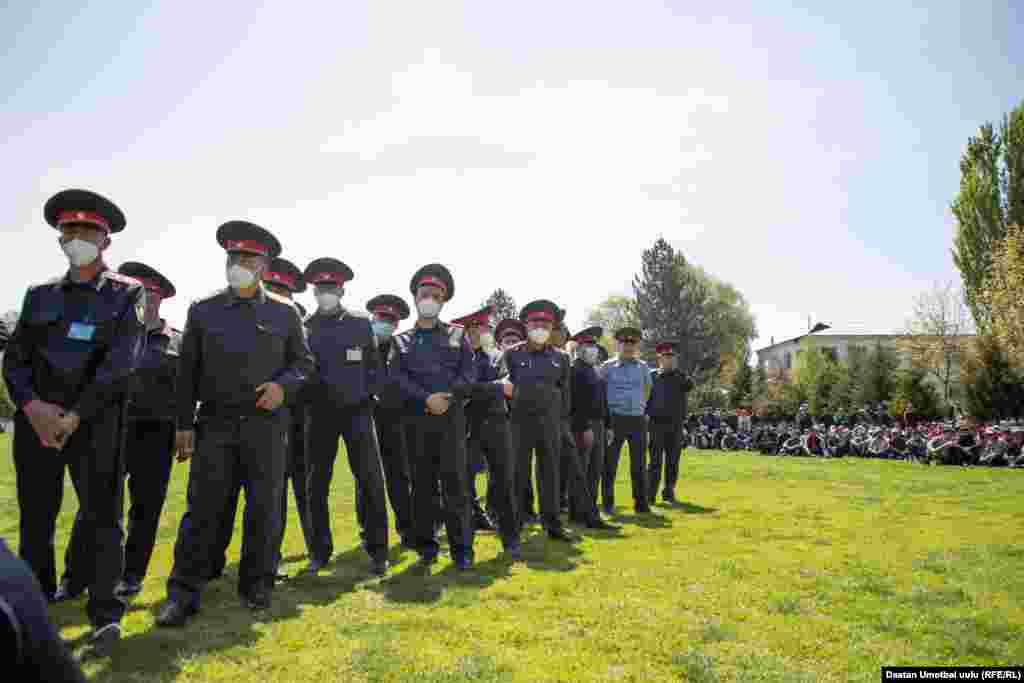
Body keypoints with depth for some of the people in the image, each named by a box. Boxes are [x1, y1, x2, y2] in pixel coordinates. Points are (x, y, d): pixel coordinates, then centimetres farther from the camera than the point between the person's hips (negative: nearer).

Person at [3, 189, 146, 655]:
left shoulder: (127, 294, 1)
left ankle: (106, 614, 3)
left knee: (101, 515, -3)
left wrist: (74, 416, -15)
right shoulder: (39, 295, 14)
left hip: (95, 420, -4)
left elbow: (121, 363, -10)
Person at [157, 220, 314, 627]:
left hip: (266, 424, 0)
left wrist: (283, 385, -13)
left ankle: (256, 586, 20)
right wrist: (184, 423, 1)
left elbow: (303, 362, 8)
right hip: (215, 423, 0)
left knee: (264, 509, 5)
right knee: (203, 509, 1)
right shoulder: (202, 311, 7)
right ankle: (183, 593, 12)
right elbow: (187, 371, 6)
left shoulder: (284, 312, 5)